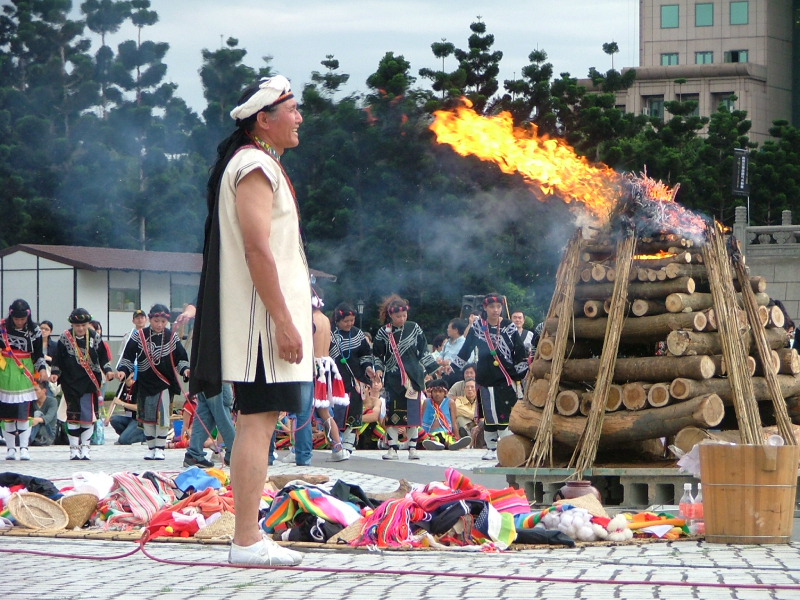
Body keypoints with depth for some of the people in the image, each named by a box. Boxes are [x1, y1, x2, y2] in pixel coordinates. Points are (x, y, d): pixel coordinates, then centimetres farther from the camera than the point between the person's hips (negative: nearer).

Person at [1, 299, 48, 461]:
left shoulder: (34, 330, 0)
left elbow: (38, 353, 8)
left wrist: (42, 368, -6)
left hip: (25, 373, 0)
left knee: (24, 411, -7)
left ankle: (24, 447, -3)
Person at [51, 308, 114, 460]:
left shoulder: (94, 338, 4)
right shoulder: (65, 338, 0)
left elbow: (103, 357, 9)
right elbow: (57, 358, 4)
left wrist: (108, 370, -4)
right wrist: (55, 373, -8)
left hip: (90, 381, 1)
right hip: (70, 381, -1)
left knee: (89, 415, 0)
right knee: (73, 414, -2)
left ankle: (84, 446, 9)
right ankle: (74, 447, 4)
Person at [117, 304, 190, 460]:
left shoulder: (172, 337, 3)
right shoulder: (139, 336, 1)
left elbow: (181, 358, 8)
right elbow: (128, 356, 5)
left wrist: (185, 369, -10)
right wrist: (123, 370, -10)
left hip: (165, 383, -1)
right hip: (145, 383, 1)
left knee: (162, 415, -10)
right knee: (147, 417, 6)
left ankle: (160, 448, 0)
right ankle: (151, 447, 18)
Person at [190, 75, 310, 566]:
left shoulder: (261, 165, 21)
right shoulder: (255, 166, -12)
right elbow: (257, 249, -20)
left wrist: (294, 315, 22)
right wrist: (284, 322, -22)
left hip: (266, 316, 11)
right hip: (260, 317, -11)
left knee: (257, 421, 11)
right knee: (258, 420, -12)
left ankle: (249, 535, 14)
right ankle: (247, 541, -13)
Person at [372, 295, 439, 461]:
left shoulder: (414, 328, 3)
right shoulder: (383, 332, 1)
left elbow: (423, 351, 9)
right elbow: (377, 355, 7)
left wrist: (433, 367, 5)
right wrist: (379, 369, -8)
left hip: (413, 377, 0)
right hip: (393, 379, 0)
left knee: (413, 412, 0)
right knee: (393, 413, -1)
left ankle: (412, 448, 6)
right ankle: (392, 448, 4)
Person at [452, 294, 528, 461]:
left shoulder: (509, 327, 0)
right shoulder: (477, 326, 4)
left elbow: (520, 353, 3)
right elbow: (466, 350, 12)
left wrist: (521, 374, -1)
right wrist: (453, 368, 11)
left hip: (507, 378, -2)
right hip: (486, 377, 2)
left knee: (505, 415, -9)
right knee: (489, 416, 5)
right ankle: (491, 449, 15)